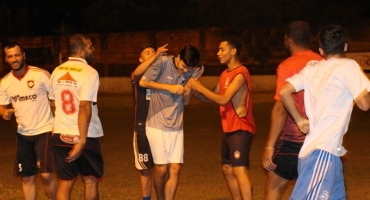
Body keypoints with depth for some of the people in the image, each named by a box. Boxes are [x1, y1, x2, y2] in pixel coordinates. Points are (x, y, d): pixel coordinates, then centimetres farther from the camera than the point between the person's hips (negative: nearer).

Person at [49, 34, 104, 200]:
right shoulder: (89, 72, -13)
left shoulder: (57, 71, 6)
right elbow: (85, 107, -21)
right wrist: (82, 140, -22)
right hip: (86, 136, -5)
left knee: (65, 183, 5)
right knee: (90, 181, 12)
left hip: (61, 135, 5)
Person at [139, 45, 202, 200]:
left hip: (176, 126, 4)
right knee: (161, 168, 0)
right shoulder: (163, 62, -11)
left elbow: (185, 101, 8)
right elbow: (143, 82, -10)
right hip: (157, 124, -4)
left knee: (175, 169, -3)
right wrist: (169, 87, -15)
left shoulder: (191, 72, 2)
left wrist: (188, 91, -15)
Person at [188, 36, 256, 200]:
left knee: (239, 170, -18)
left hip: (240, 129, -10)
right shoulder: (225, 74, 15)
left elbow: (223, 100, -22)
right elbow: (213, 98, 17)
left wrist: (199, 87, -16)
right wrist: (194, 91, 2)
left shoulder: (240, 73, -15)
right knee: (227, 169, 14)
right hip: (229, 129, 10)